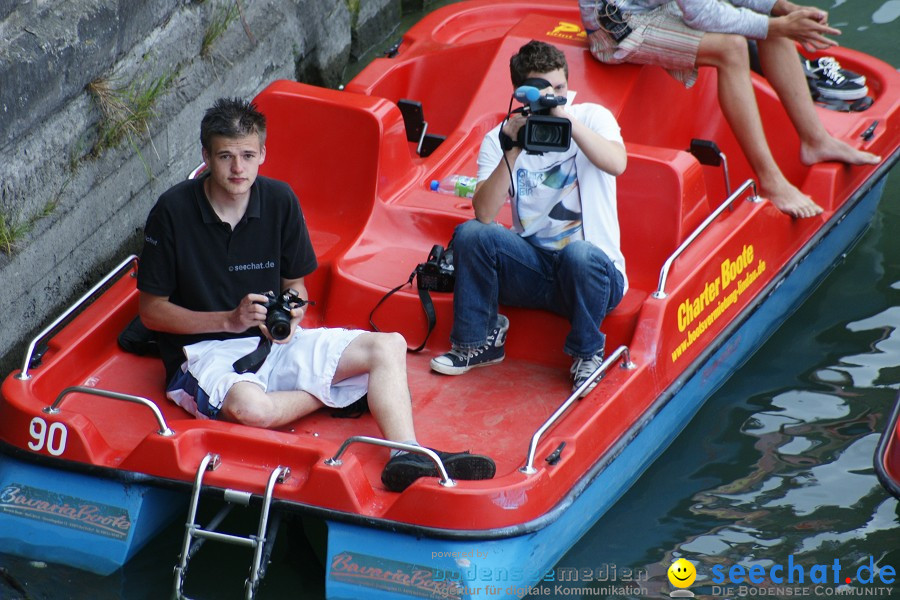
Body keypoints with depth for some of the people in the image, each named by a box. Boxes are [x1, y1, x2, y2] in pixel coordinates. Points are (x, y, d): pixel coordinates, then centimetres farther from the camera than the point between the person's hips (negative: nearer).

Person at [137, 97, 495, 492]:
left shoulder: (279, 200, 1)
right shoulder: (173, 211, -11)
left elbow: (295, 283, 12)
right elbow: (151, 311, -7)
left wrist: (290, 316, -13)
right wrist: (230, 320, -18)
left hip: (272, 342, 5)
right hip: (204, 353, -5)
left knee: (388, 346, -13)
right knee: (252, 408, -39)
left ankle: (406, 457, -34)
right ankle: (333, 391, -9)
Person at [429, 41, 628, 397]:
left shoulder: (591, 117, -2)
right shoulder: (500, 138, 1)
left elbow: (617, 164, -26)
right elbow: (484, 214, -15)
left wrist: (567, 117, -34)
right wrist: (513, 150, -26)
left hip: (594, 271, -2)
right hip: (533, 267, 2)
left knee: (580, 255, -37)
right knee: (471, 234, -23)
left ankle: (587, 354, -9)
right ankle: (478, 341, -1)